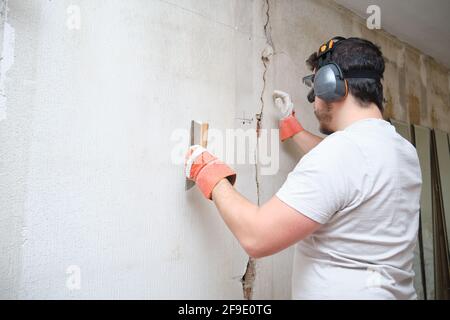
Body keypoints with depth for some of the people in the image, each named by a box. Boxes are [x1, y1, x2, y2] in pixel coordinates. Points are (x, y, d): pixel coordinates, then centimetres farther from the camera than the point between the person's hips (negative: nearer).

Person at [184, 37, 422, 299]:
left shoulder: (342, 148, -26)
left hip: (344, 290, -8)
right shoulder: (405, 150, 2)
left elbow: (257, 237, -27)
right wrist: (293, 127, 26)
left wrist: (212, 176, -13)